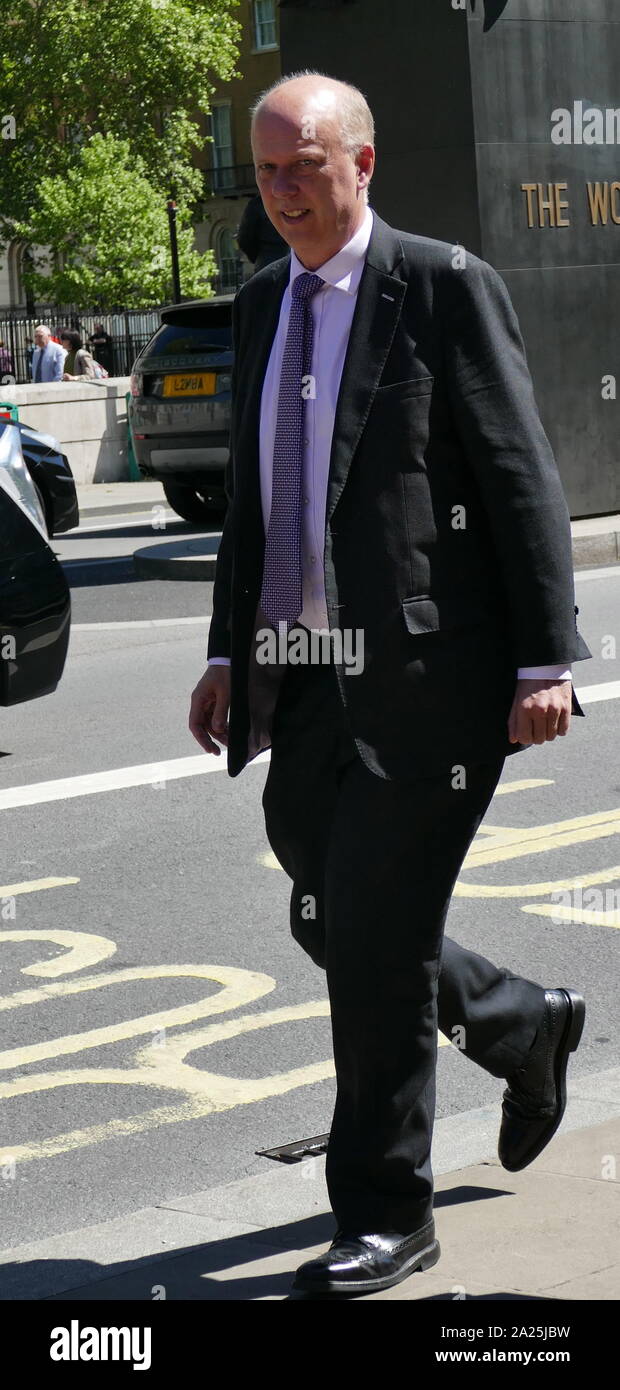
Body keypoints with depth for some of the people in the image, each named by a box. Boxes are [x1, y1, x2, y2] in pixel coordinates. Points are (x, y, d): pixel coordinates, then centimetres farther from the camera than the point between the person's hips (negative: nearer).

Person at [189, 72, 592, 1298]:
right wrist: (229, 653, 14)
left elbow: (522, 481, -8)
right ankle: (524, 1027, 39)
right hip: (307, 679, 7)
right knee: (328, 923, 14)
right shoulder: (261, 306, 14)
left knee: (374, 934, -7)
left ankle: (387, 1215, 8)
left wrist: (544, 664, -12)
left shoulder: (445, 287, -6)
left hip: (425, 672, -7)